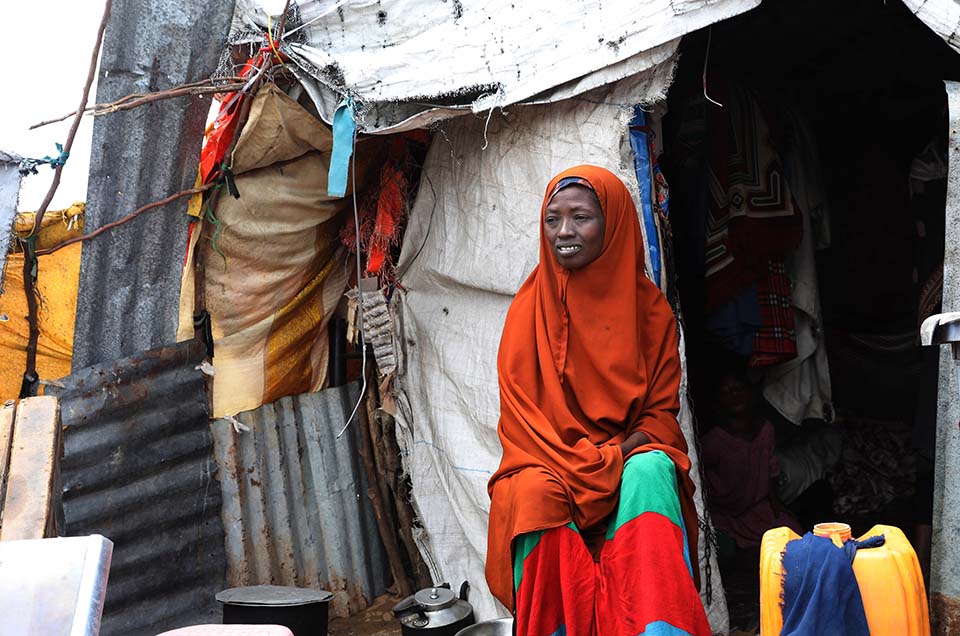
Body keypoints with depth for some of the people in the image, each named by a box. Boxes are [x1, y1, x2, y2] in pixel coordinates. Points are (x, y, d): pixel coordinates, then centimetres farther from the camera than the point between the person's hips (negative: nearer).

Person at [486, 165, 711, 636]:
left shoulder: (649, 308, 4)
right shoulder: (530, 307, 4)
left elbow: (662, 410, 5)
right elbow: (520, 412, -1)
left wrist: (621, 453, -16)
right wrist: (582, 465, -17)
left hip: (632, 458, 1)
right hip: (547, 464, 0)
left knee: (650, 472, -33)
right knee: (537, 495, -34)